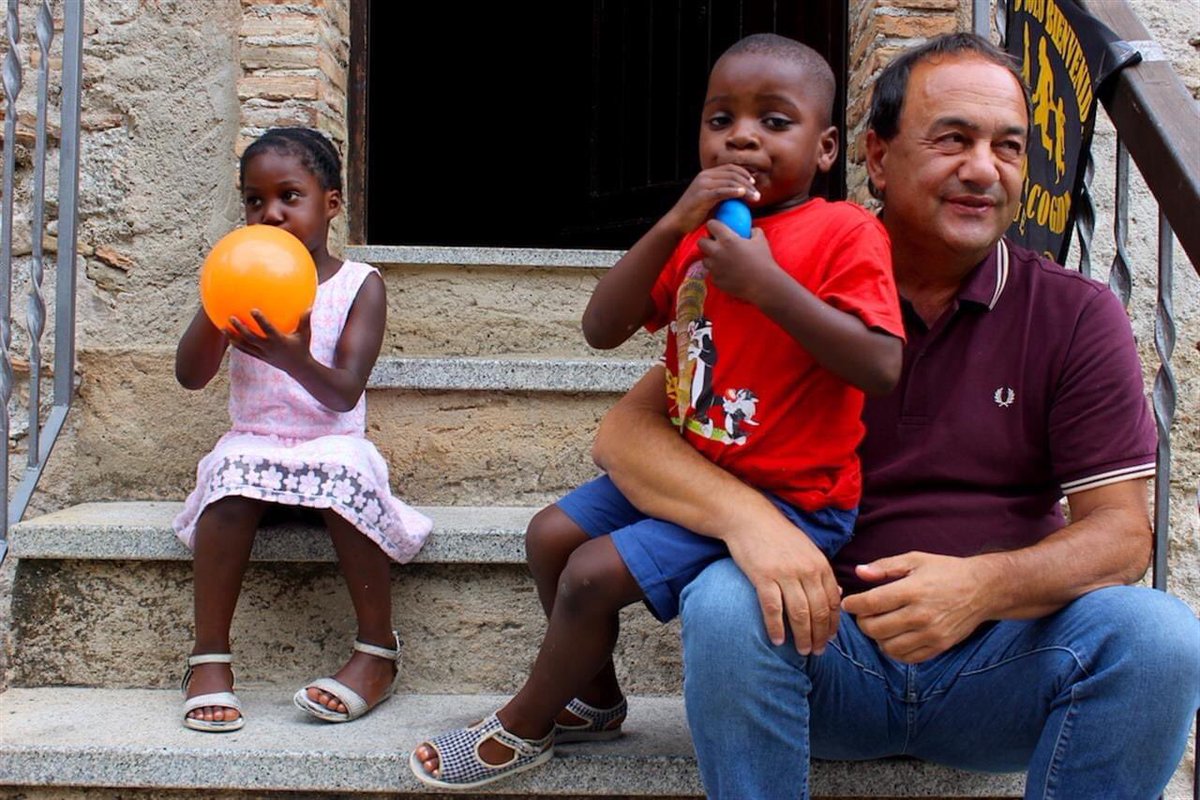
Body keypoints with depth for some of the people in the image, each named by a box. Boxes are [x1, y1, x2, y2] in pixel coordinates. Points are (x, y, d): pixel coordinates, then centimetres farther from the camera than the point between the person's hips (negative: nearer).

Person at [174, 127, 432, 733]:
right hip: (255, 443, 2)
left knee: (350, 472, -34)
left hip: (333, 445, -2)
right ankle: (209, 657, -24)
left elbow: (343, 394, -16)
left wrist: (295, 360, -38)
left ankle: (378, 651, -19)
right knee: (232, 474, -31)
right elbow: (190, 376, -5)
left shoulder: (359, 285, -3)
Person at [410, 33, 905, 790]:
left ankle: (521, 730, 11)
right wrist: (672, 227, -17)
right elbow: (602, 329, -4)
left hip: (788, 494, -8)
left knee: (595, 573, -16)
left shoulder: (845, 232, -15)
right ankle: (595, 701, 28)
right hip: (690, 464, 8)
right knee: (552, 534, 8)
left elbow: (883, 370, -28)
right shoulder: (700, 229, 6)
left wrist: (765, 282, -31)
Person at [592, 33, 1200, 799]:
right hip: (825, 645, 0)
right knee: (726, 605, -32)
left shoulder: (1078, 317, 1)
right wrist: (745, 515, -28)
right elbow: (626, 432, -5)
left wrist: (982, 585, -27)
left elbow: (1123, 533, -4)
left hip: (999, 657, 1)